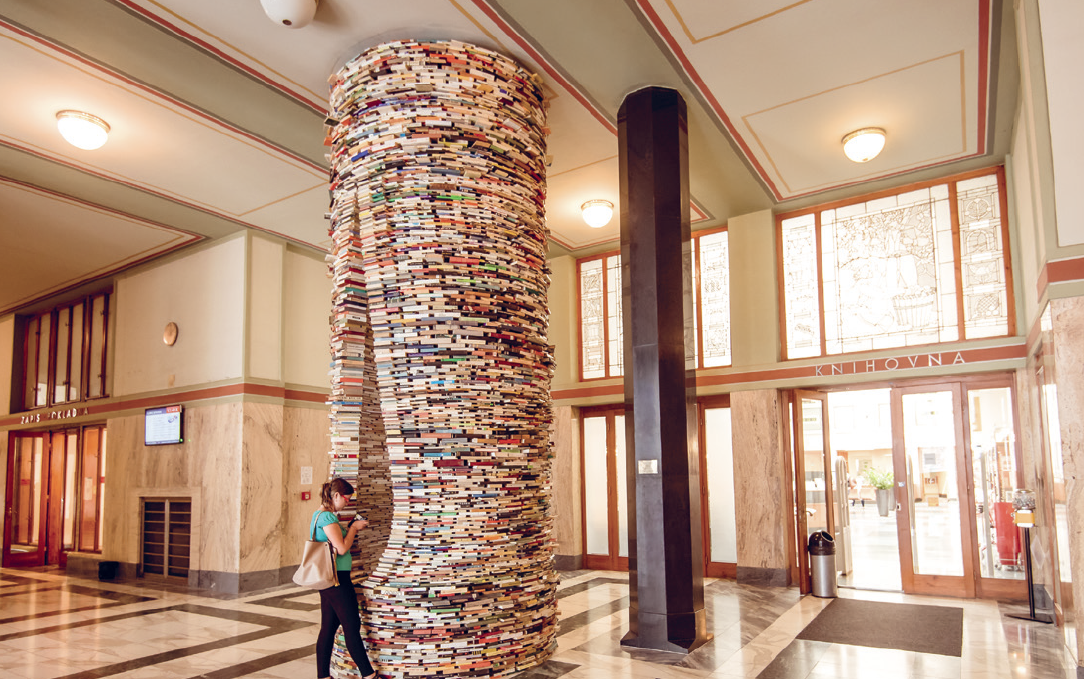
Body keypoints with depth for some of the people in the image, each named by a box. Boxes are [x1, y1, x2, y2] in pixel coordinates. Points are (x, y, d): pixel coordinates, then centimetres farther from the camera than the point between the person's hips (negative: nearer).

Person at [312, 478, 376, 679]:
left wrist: (351, 528, 12)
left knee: (328, 628, 12)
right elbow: (341, 548, -22)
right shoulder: (327, 516, -18)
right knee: (352, 627, -2)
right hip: (337, 579, -10)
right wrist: (354, 528, -10)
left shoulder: (319, 515, 14)